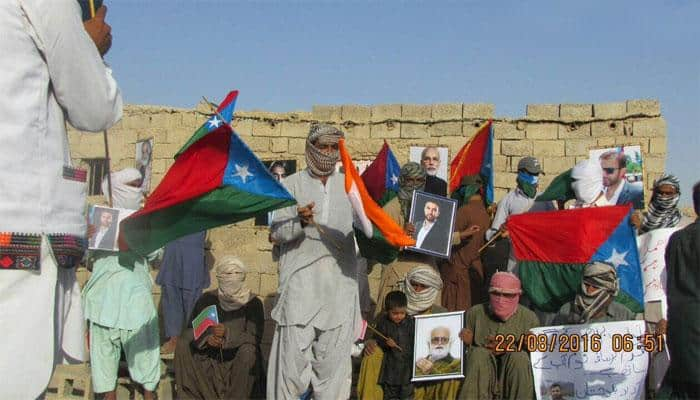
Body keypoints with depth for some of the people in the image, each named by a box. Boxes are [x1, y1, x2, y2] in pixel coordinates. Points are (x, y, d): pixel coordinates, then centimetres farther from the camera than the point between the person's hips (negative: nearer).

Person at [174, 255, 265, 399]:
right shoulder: (207, 299, 2)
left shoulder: (253, 303, -6)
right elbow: (190, 330, 1)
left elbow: (254, 337, -15)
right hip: (210, 358, 3)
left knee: (248, 351, -33)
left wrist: (227, 334, -32)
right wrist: (206, 338, -22)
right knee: (183, 343, -18)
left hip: (239, 361, -3)